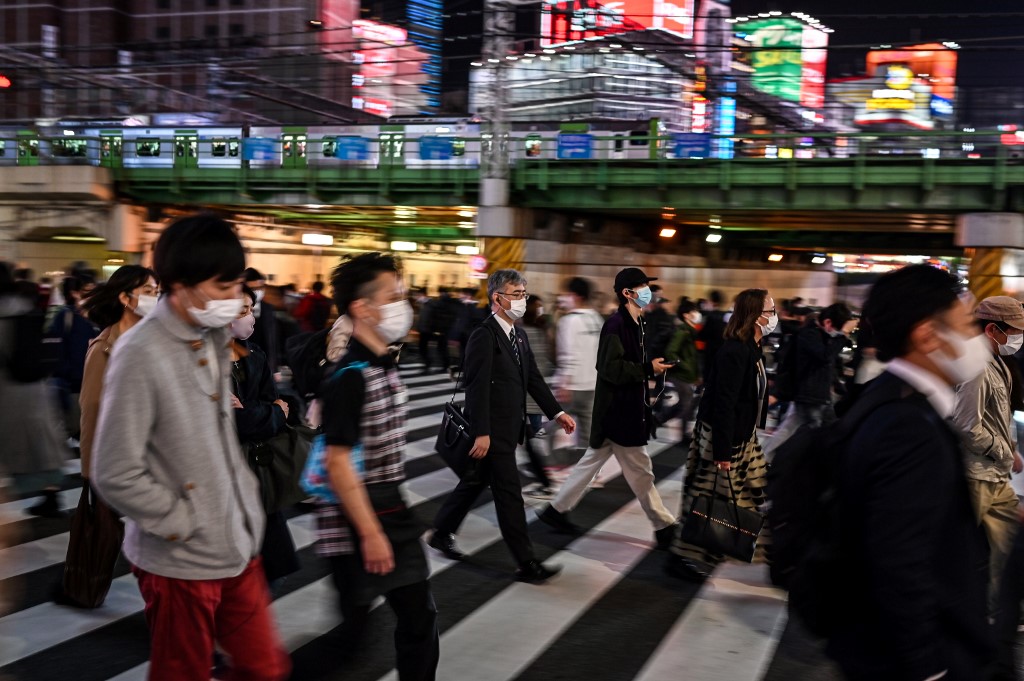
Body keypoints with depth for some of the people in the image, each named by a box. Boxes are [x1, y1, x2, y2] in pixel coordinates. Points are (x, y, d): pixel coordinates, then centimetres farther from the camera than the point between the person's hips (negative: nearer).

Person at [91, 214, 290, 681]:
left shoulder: (214, 338, 4)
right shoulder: (141, 354, -19)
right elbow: (115, 476, -20)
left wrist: (246, 504, 6)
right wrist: (184, 524, -12)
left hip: (237, 545, 7)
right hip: (181, 560, -7)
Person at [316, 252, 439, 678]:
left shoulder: (386, 365, 8)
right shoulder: (350, 377, -20)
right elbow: (338, 465, -22)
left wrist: (397, 520, 19)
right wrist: (371, 534, -20)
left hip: (392, 511, 8)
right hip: (355, 522, -8)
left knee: (419, 616, 11)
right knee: (352, 619, 8)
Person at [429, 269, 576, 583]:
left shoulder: (519, 337, 11)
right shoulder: (484, 336, -17)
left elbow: (534, 379, 14)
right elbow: (477, 387, -21)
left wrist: (557, 412, 6)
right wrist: (481, 434, -24)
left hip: (509, 429, 9)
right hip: (492, 432, -9)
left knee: (475, 483, 19)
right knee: (509, 495, -3)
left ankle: (441, 533, 35)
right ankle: (526, 564, 5)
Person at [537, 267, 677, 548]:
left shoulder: (633, 324, 12)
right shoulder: (616, 325, -18)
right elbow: (611, 368, -24)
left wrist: (647, 393, 13)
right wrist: (649, 369, -20)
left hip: (626, 409, 10)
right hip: (619, 412, -10)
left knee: (593, 460, 16)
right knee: (640, 471, 1)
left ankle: (557, 509, 25)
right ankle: (664, 527, 12)